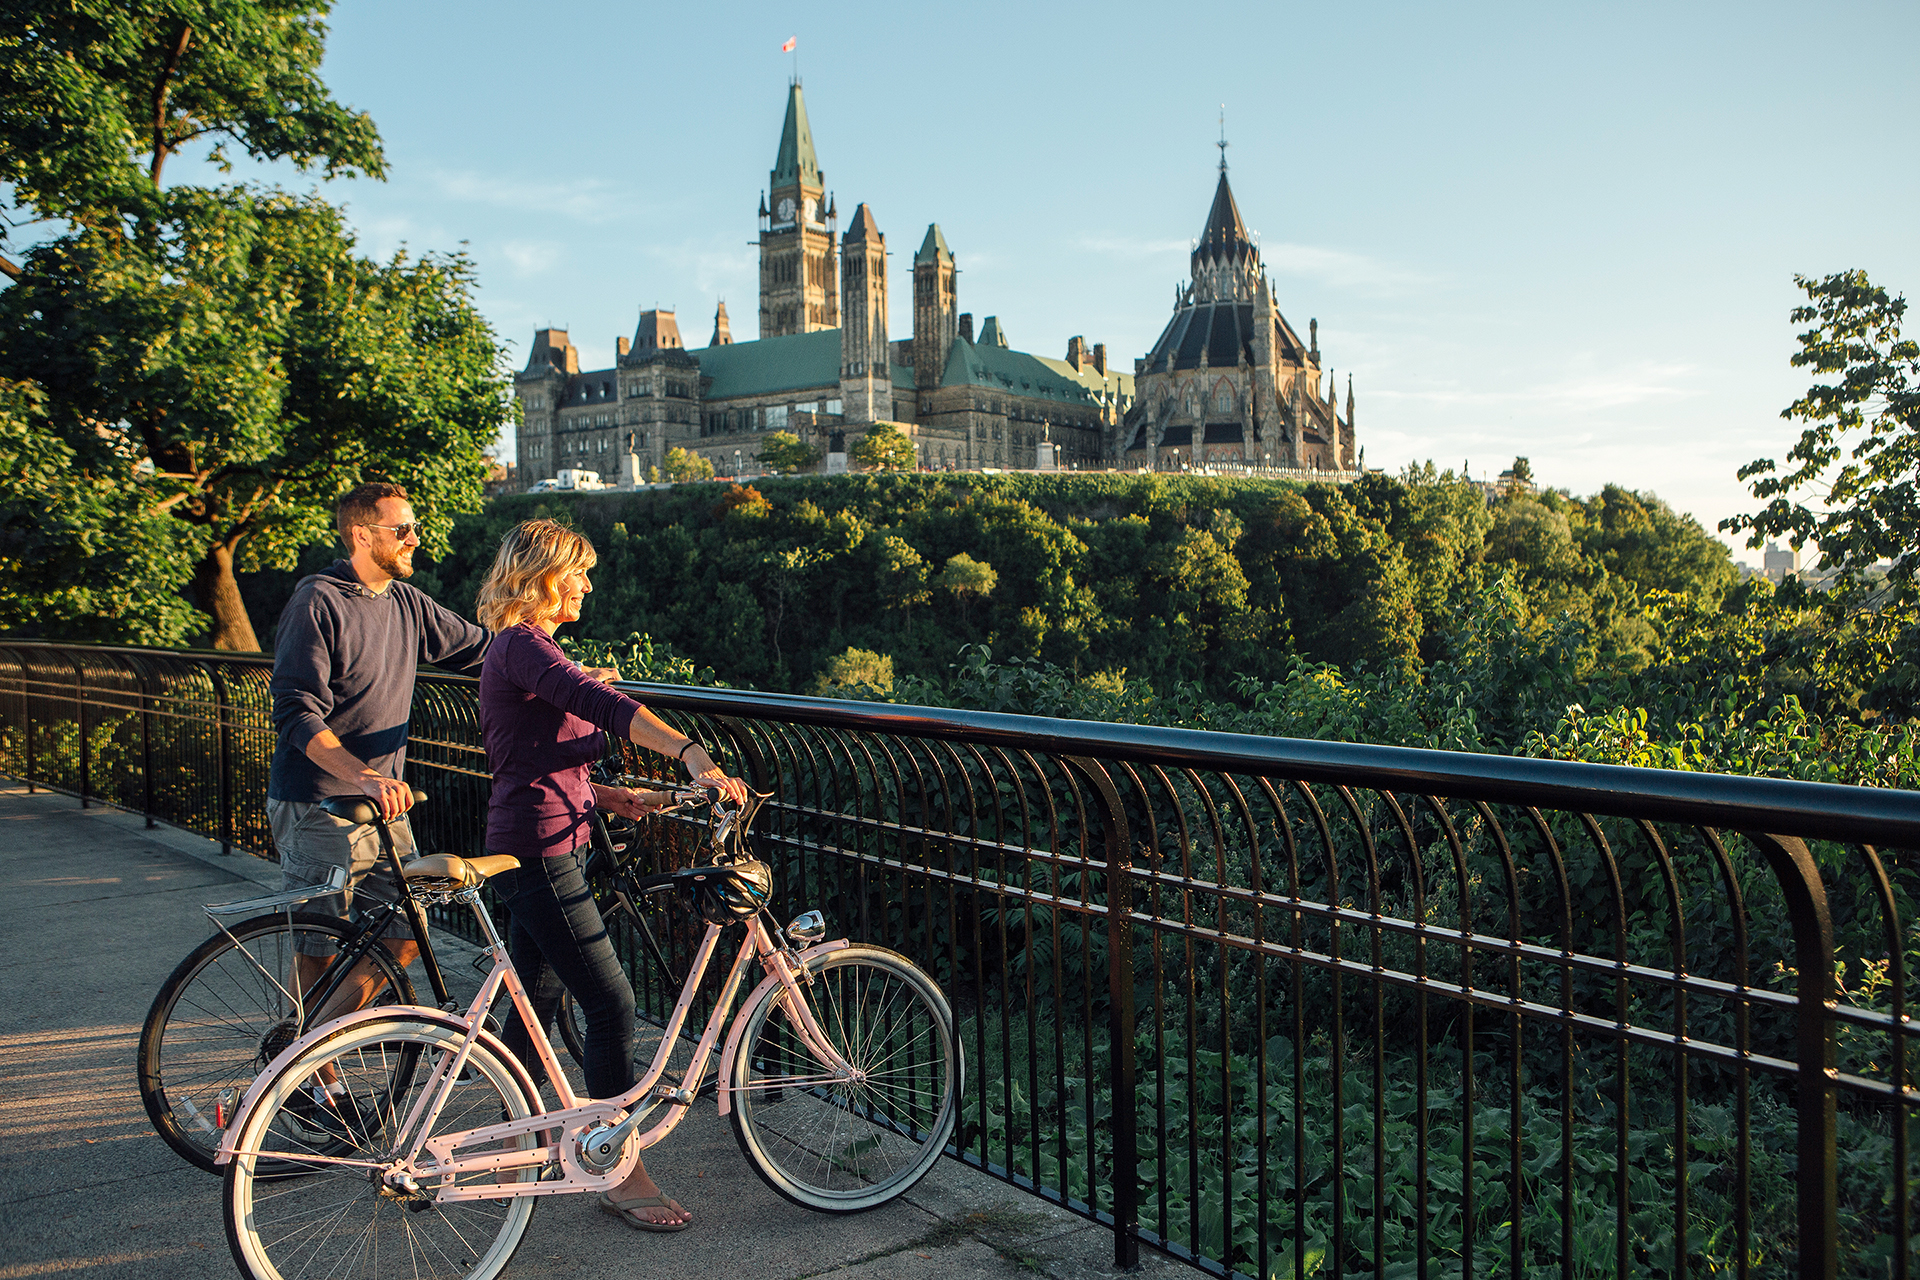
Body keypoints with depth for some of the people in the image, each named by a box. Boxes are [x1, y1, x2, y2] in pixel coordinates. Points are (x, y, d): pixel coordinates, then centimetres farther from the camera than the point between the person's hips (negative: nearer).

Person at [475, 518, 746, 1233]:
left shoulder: (520, 651, 17)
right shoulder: (523, 646, -16)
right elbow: (600, 704, -34)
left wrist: (608, 796, 10)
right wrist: (691, 752, -45)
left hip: (533, 850, 11)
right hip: (540, 853, -11)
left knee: (536, 1002, 18)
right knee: (611, 1004, -7)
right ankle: (622, 1174, 1)